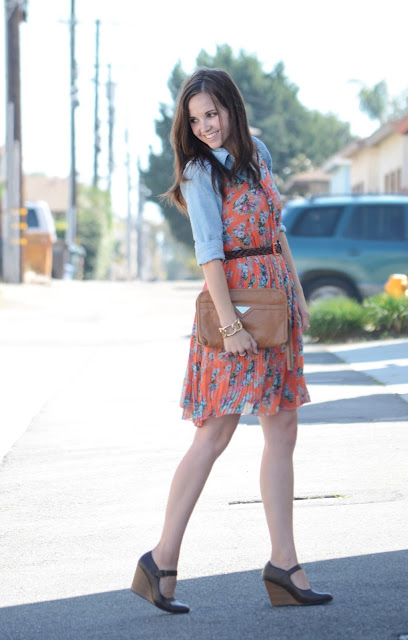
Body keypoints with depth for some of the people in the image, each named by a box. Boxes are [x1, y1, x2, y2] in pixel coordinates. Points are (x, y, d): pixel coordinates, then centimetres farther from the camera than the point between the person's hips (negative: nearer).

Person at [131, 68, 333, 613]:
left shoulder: (257, 153, 13)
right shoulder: (201, 173, -8)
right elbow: (209, 252, -15)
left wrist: (298, 294, 15)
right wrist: (230, 324, -22)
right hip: (236, 299, -7)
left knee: (283, 432, 5)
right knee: (214, 435, -8)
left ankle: (284, 564, 9)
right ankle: (163, 560, -1)